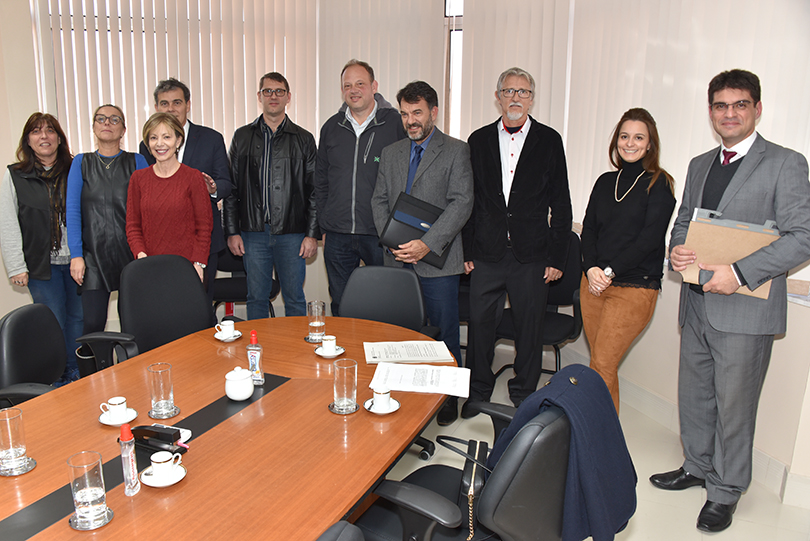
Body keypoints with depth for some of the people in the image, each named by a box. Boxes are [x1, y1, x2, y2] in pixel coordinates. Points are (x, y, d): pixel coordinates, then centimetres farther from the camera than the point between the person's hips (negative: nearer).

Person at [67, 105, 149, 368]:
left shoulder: (136, 162, 6)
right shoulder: (81, 163, 10)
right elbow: (72, 211, 5)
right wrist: (76, 255, -4)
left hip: (131, 252, 0)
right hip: (94, 255, 1)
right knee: (93, 323, -3)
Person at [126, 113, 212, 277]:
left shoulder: (194, 177, -1)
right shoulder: (138, 178, 9)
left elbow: (204, 227, 0)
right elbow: (132, 225, 11)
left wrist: (198, 263, -9)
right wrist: (140, 254, -6)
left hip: (186, 265, -2)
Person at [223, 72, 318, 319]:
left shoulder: (304, 139, 5)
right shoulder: (242, 137, 8)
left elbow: (314, 190, 3)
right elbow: (231, 188, 8)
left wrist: (312, 234, -4)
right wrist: (232, 231, 1)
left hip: (292, 233, -1)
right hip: (253, 232, 1)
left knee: (294, 298, 7)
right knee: (256, 298, 9)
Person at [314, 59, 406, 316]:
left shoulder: (395, 124, -2)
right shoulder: (331, 127, 10)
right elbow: (321, 181, 15)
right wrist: (324, 226, 10)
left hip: (381, 235, -3)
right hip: (337, 235, 4)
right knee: (340, 308, 13)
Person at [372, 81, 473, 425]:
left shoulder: (456, 151, -1)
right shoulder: (391, 153, 15)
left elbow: (461, 203, -10)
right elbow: (379, 200, 13)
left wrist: (426, 244, -19)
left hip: (437, 260, -4)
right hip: (397, 259, 4)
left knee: (443, 334, 4)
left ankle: (448, 402, 20)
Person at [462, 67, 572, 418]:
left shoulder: (549, 140, 3)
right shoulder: (479, 140, 8)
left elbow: (561, 204, 2)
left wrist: (556, 257, -3)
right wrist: (466, 250, 2)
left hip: (532, 256, -1)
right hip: (487, 254, 1)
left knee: (529, 328, 8)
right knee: (479, 324, 7)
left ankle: (524, 395, 28)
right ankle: (478, 391, 28)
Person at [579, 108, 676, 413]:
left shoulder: (659, 185, -2)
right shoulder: (605, 182, 13)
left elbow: (650, 239, -11)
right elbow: (588, 229, 8)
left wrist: (609, 271, -15)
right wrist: (591, 268, -9)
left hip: (635, 288, -5)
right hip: (593, 282, 5)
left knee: (602, 365, -8)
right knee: (600, 363, 9)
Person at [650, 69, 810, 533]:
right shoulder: (700, 165, 14)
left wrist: (739, 272, -23)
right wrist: (677, 248, -3)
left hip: (745, 310, -6)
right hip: (697, 305, 6)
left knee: (734, 406, 6)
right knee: (694, 394, 18)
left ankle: (725, 492, 24)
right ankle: (698, 467, 39)